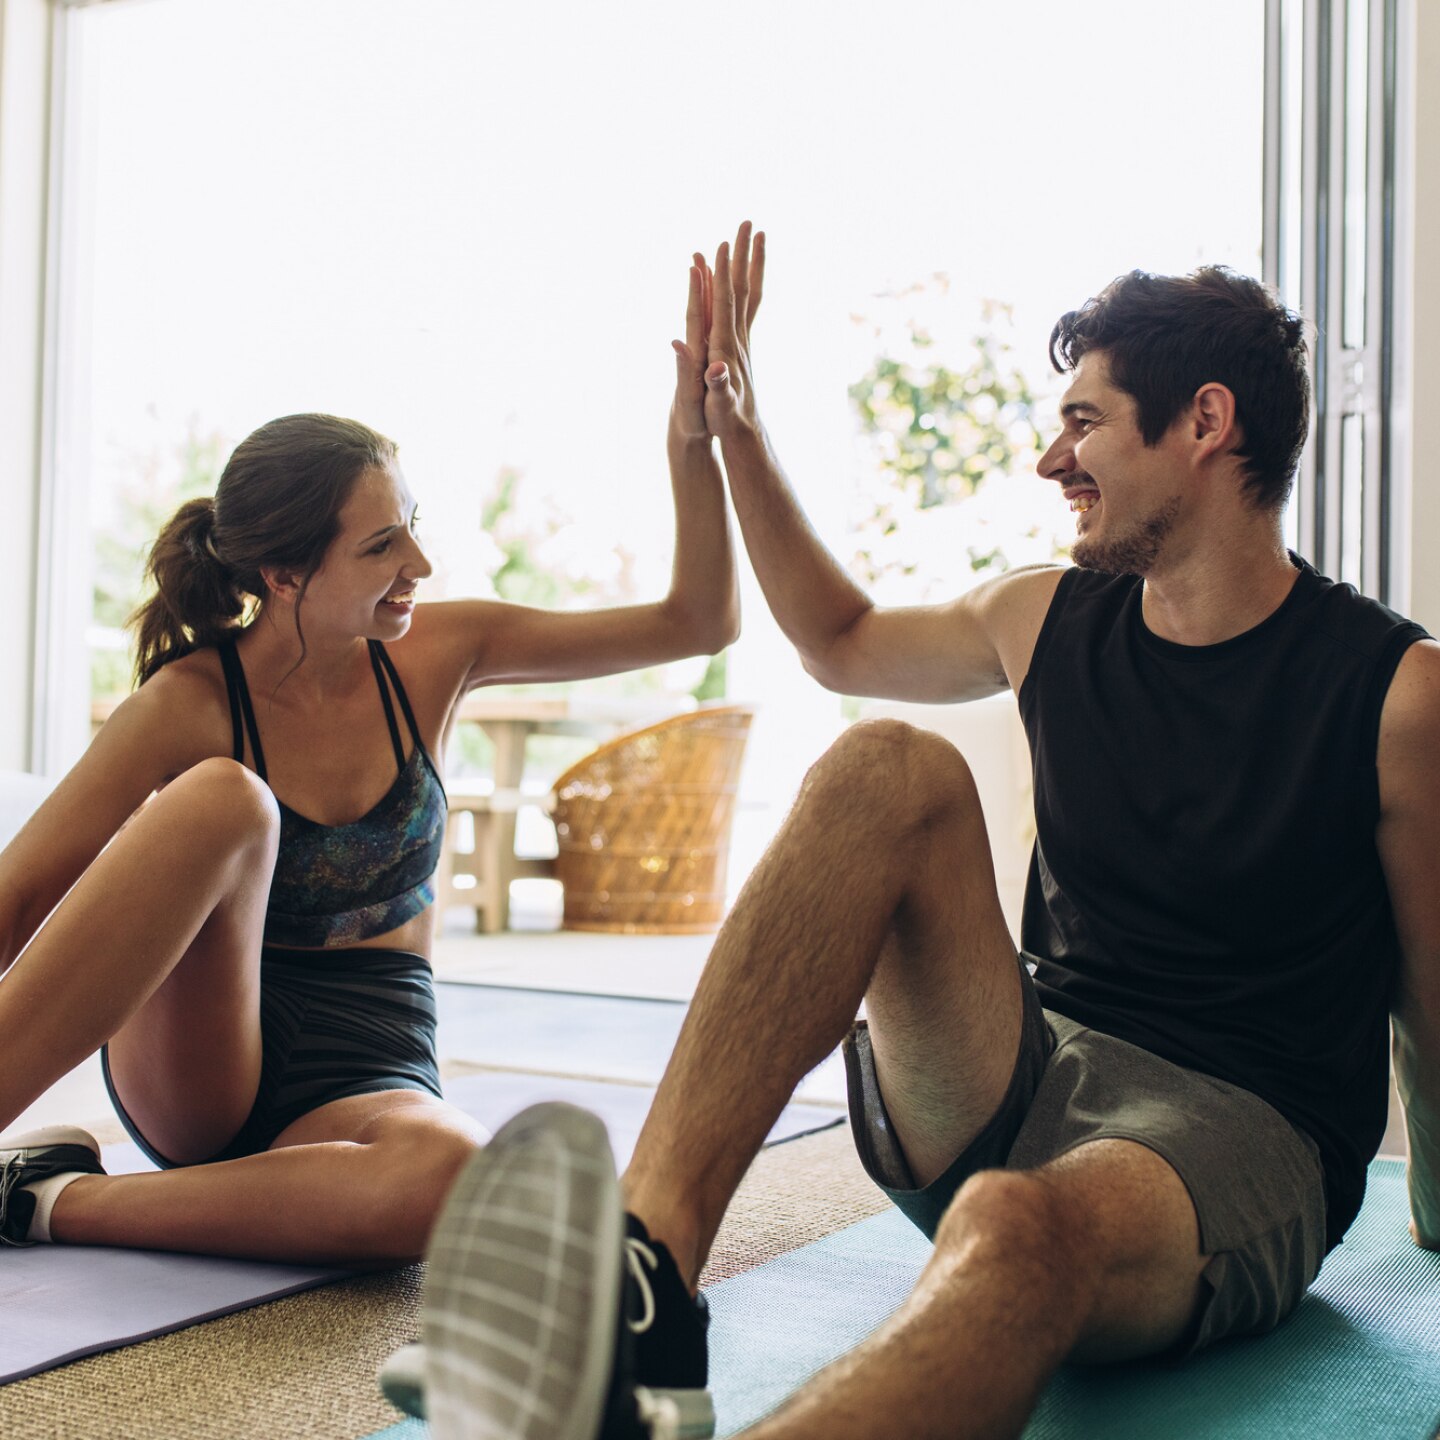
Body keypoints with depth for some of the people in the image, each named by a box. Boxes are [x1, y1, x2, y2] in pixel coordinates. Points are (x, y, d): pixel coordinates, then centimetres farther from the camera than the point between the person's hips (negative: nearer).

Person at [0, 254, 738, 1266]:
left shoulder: (435, 654, -1)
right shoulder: (189, 706, -10)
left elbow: (700, 622, 1)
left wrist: (695, 438, -11)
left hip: (365, 1081, 3)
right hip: (195, 1067, -2)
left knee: (453, 1177, -38)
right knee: (223, 799, -33)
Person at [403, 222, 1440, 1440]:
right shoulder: (1047, 621, 10)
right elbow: (839, 642, 27)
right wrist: (735, 429, 24)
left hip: (1237, 1130, -4)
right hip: (1028, 1073, 4)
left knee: (1014, 1229, -41)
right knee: (889, 769, -23)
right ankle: (646, 1270, -40)